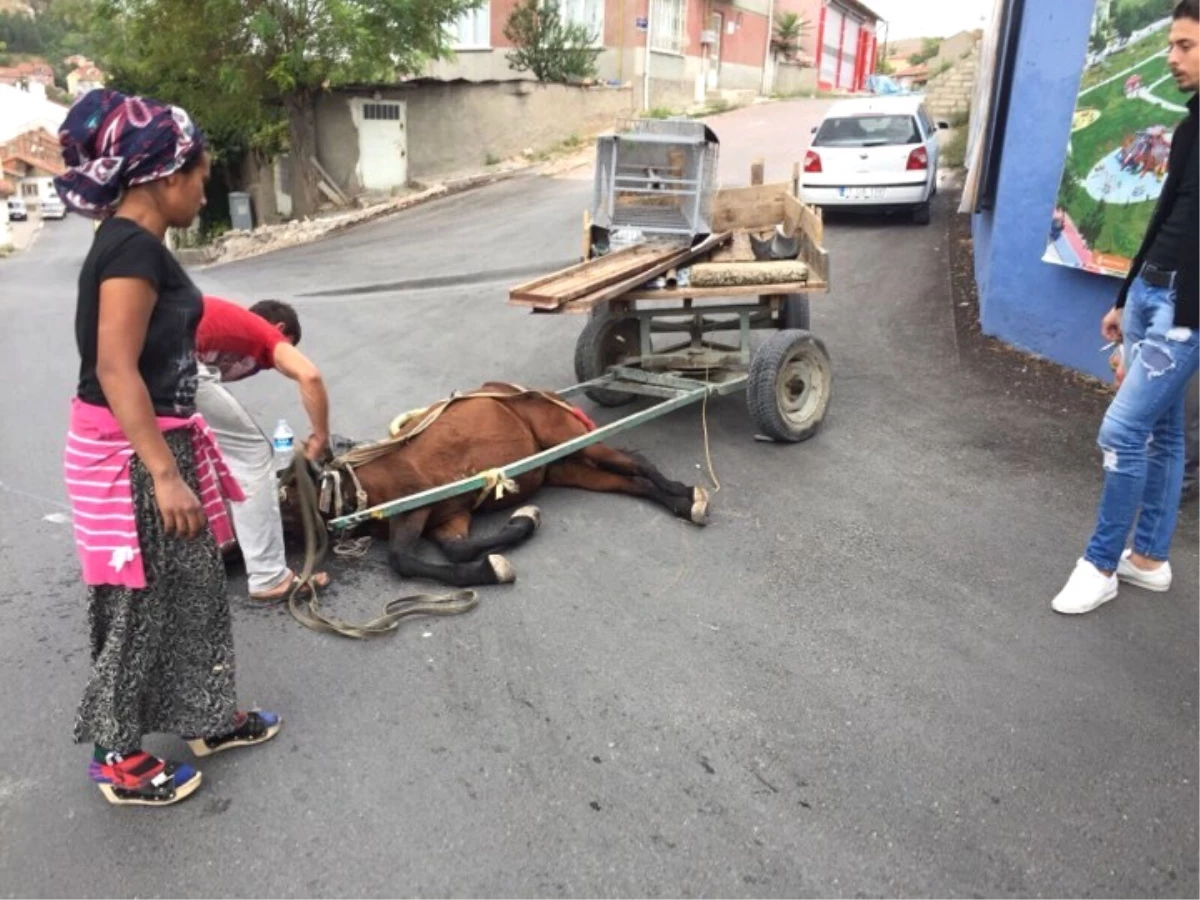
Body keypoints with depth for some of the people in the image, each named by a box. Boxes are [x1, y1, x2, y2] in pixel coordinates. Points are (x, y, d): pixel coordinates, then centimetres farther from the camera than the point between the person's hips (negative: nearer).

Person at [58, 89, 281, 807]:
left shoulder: (131, 243, 11)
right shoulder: (133, 247, -20)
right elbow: (115, 369, -26)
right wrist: (163, 473, -27)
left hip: (154, 442, 10)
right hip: (128, 453, -10)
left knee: (195, 585, 18)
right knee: (139, 605, 5)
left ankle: (210, 719, 34)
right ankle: (118, 758, 23)